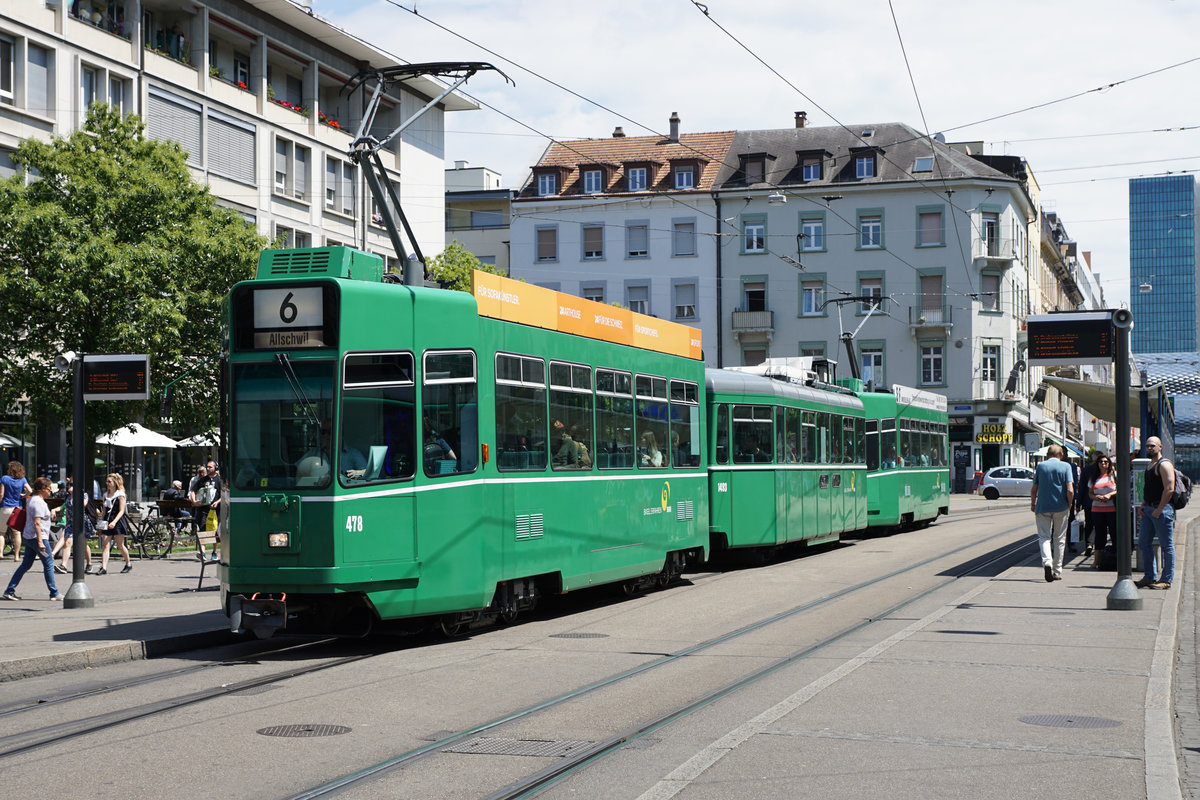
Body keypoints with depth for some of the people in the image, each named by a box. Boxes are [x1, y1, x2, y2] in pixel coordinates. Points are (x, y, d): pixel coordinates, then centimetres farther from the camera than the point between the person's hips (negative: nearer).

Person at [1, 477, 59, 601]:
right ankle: (54, 593, 3)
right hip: (37, 537, -10)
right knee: (49, 565, -2)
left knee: (25, 565, 12)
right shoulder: (39, 502, -16)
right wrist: (40, 542, -25)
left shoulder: (32, 499, 15)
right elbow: (37, 523, -23)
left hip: (28, 538, 10)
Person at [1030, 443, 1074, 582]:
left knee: (1044, 536, 3)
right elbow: (1070, 490, -10)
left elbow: (1033, 490, 6)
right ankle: (1057, 571, 14)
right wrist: (1069, 506, 4)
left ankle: (1047, 561, -24)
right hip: (1061, 507, 0)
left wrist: (1032, 504, 22)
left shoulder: (1040, 466, 4)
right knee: (1059, 539, 11)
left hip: (1043, 507, 0)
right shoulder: (1066, 466, -1)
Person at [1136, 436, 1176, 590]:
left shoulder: (1164, 465, -11)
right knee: (1144, 543, 10)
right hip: (1148, 509, 10)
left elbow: (1169, 488, -20)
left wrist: (1159, 509, -21)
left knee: (1166, 545, -3)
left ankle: (1166, 580, 1)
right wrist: (1142, 506, 13)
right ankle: (1150, 577, 17)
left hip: (1162, 509, -10)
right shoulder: (1150, 465, 18)